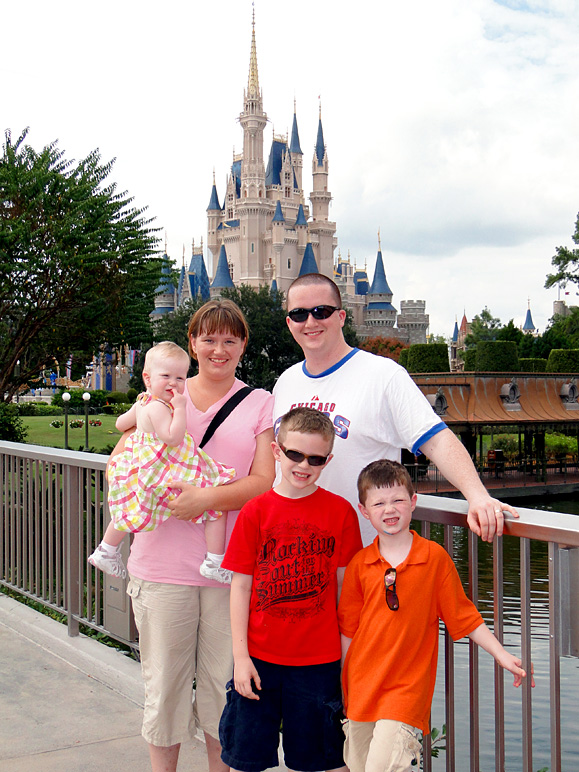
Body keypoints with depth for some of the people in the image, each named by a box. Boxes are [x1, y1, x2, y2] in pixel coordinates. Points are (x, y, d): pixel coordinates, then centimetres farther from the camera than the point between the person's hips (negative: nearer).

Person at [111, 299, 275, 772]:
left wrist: (207, 499, -19)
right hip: (163, 561, 1)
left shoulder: (260, 404, 5)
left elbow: (264, 481, -5)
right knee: (164, 681, 9)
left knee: (224, 682, 9)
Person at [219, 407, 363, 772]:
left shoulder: (340, 512, -3)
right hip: (259, 656, 1)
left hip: (318, 660, 0)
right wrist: (240, 655, -4)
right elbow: (241, 586, -1)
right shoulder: (256, 511, -3)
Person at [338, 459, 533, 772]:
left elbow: (462, 616, 3)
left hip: (407, 686, -3)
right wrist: (340, 686, 10)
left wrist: (501, 654, -2)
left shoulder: (435, 557, -5)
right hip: (361, 686, 3)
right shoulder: (359, 564, 0)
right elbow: (348, 630, 7)